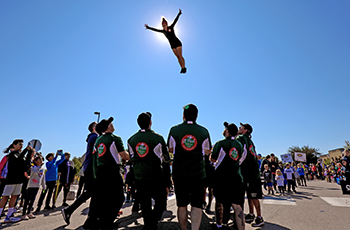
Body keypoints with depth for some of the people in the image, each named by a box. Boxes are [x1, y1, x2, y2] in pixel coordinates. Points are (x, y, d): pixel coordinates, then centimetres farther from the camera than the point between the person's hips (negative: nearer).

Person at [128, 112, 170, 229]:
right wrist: (166, 158, 23)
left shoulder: (131, 140, 2)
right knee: (161, 202, 11)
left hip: (139, 178, 4)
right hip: (156, 177, -4)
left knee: (145, 205, 17)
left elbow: (132, 158, 13)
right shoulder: (158, 138, -11)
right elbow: (166, 158, 0)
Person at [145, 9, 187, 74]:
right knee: (178, 56, 2)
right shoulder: (163, 31, 10)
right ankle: (182, 68, 3)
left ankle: (184, 68, -11)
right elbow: (155, 30, 13)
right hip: (172, 45, 4)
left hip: (177, 43, -4)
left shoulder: (171, 27, 1)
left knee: (180, 56, -11)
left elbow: (175, 20, -6)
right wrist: (148, 27, 15)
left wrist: (179, 13, -14)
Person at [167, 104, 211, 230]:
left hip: (179, 172, 1)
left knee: (181, 205, 16)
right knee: (197, 205, 10)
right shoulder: (203, 131, -3)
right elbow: (207, 151, 8)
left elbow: (170, 149, 8)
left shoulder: (174, 130, -4)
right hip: (198, 172, 0)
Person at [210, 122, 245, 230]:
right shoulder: (240, 145, 7)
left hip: (221, 177, -3)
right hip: (236, 178, 3)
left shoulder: (220, 143, -9)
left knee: (219, 202, 15)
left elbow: (213, 159, -1)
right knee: (237, 206, 2)